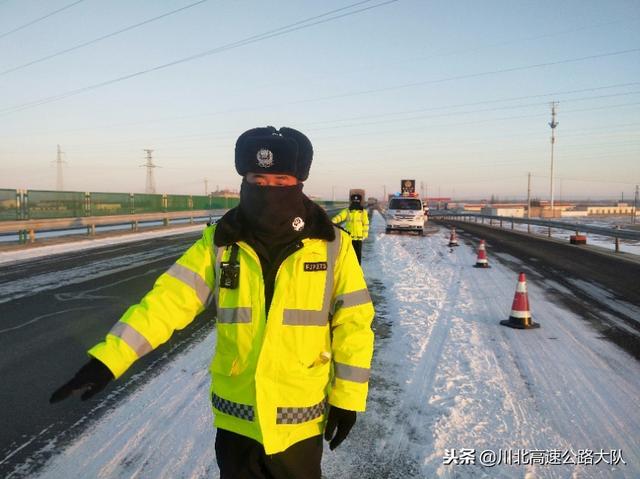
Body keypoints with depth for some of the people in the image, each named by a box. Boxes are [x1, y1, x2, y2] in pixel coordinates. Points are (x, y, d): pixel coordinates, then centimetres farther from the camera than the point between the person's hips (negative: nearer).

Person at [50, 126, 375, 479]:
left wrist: (347, 396, -3)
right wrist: (108, 358, -23)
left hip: (299, 418, -1)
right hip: (235, 416, 2)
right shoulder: (220, 242, -8)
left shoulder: (331, 244, -12)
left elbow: (353, 321, -6)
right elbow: (169, 299, -13)